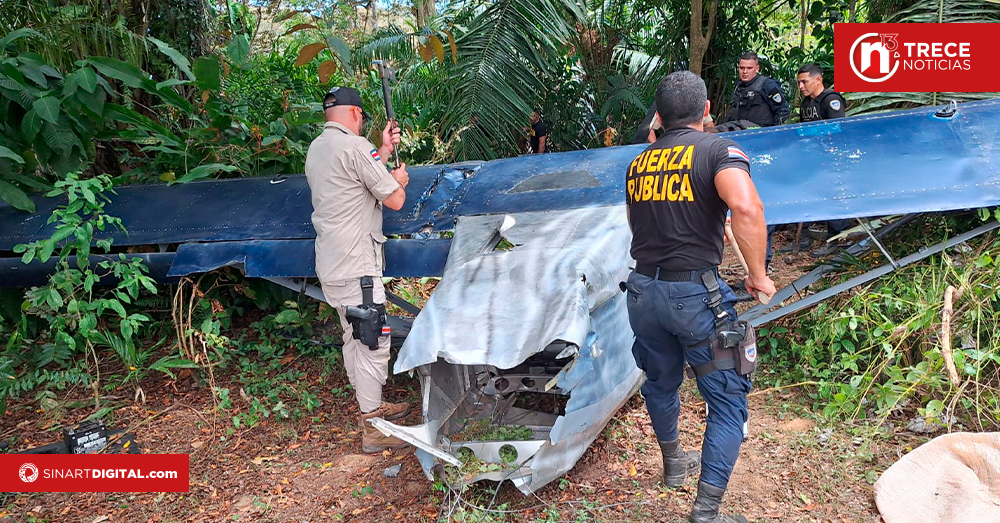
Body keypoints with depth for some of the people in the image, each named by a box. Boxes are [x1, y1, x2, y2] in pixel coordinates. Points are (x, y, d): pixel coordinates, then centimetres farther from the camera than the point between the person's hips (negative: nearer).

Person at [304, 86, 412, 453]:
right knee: (373, 343, -4)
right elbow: (394, 200, -12)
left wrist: (384, 151, 22)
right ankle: (374, 429, 4)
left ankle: (372, 405, 33)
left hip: (330, 265, 10)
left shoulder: (316, 149, 14)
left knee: (354, 338, 18)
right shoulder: (355, 147, -15)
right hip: (356, 267, -10)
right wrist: (399, 179, 9)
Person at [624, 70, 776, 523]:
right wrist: (758, 274, -14)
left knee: (661, 383, 26)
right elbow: (746, 207, -25)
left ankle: (674, 464, 48)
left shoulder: (638, 163, 10)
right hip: (696, 293, -5)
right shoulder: (718, 150, -7)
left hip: (643, 292, 6)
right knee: (728, 403, 7)